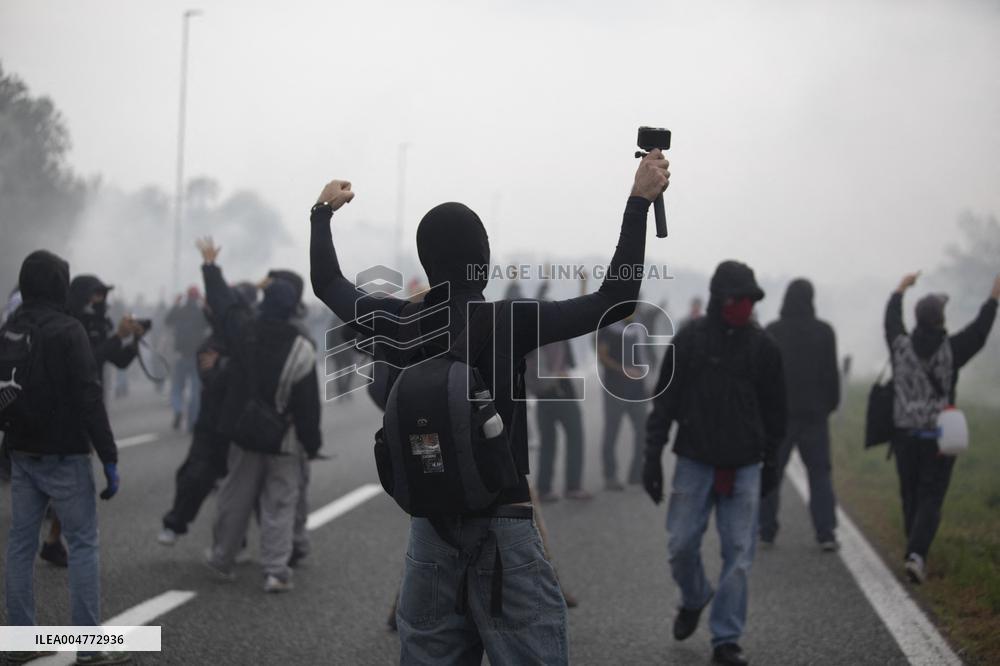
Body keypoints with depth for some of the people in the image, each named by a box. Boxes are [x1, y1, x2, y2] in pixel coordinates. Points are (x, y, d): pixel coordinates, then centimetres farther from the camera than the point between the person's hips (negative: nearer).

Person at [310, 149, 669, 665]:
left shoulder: (403, 325, 1)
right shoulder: (511, 323, -12)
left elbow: (328, 283, 19)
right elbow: (615, 300, -11)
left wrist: (324, 212, 34)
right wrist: (640, 201, -8)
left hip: (431, 530, 5)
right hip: (502, 527, -5)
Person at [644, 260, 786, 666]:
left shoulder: (762, 347, 3)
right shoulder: (689, 340, -2)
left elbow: (774, 409, 11)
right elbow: (664, 402, 0)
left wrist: (770, 461, 13)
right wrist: (652, 457, -4)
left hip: (744, 467, 1)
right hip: (694, 461, -1)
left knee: (739, 553, -2)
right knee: (681, 544, 1)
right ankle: (694, 599, 33)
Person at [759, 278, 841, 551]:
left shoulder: (771, 332, -3)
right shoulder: (823, 332, -3)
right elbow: (831, 373, 0)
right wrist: (831, 403, 11)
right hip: (814, 413, 0)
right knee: (820, 472, 4)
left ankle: (766, 531, 8)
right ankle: (826, 534, -4)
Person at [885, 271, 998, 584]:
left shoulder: (901, 346, -3)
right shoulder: (951, 350, -11)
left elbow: (891, 322, 17)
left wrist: (900, 291, 34)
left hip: (905, 436, 3)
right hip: (940, 438, -3)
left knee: (910, 496, 16)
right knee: (931, 500, -2)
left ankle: (916, 551, 28)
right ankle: (916, 554, -19)